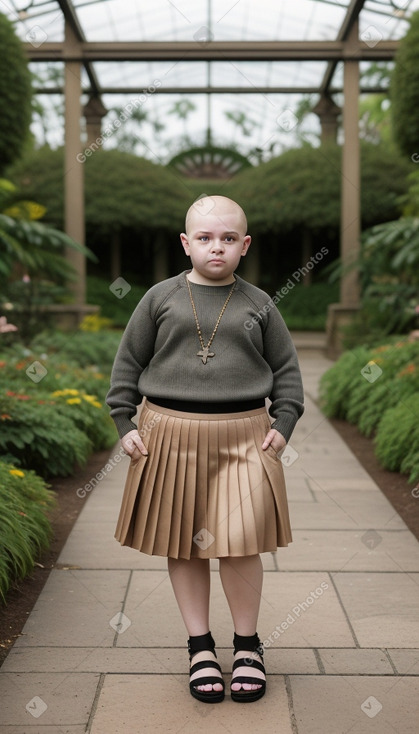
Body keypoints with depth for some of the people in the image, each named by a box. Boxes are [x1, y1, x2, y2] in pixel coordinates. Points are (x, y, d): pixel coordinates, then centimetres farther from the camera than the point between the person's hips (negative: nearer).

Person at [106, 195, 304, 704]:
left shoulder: (258, 304, 7)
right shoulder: (160, 298, 4)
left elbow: (286, 368, 13)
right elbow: (129, 361, 9)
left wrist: (283, 423, 3)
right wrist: (124, 422, 3)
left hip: (244, 435, 0)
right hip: (171, 433, 1)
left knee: (240, 542, -6)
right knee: (183, 545, 7)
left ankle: (247, 645, 16)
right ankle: (200, 647, 23)